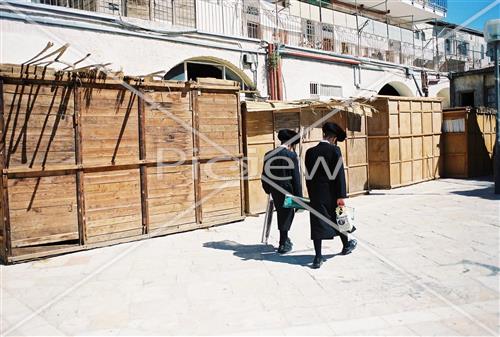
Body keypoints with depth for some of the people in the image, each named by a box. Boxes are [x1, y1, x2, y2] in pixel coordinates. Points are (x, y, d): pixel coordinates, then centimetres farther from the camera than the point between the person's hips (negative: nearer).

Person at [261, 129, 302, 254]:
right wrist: (299, 197, -9)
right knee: (286, 215, 8)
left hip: (275, 191, 5)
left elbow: (264, 175, 5)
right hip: (287, 191, -5)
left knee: (281, 214, 21)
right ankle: (283, 244, 15)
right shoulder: (291, 156, -14)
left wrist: (267, 190, 17)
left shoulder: (269, 155, 1)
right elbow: (296, 178, -14)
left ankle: (285, 239, 34)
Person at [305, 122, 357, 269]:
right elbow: (339, 174, -13)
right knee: (339, 220, 18)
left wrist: (311, 195, 12)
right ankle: (346, 246, 39)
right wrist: (341, 196, -11)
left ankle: (318, 257, -1)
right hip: (331, 194, -2)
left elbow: (308, 176, 5)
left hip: (316, 195, 2)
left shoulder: (310, 152, 1)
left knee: (317, 224, 2)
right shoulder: (335, 150, -9)